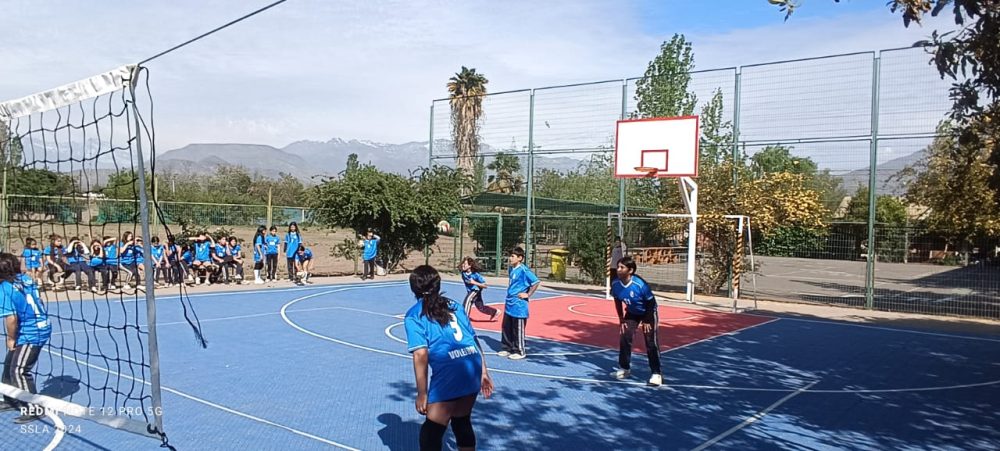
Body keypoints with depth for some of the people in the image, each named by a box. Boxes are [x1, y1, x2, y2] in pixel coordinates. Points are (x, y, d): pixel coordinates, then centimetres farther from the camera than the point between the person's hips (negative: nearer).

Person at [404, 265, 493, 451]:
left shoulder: (414, 315, 5)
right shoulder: (453, 304, 20)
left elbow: (421, 354, -6)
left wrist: (422, 394, -3)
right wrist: (483, 372, 22)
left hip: (448, 374, -6)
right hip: (473, 367, 6)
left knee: (430, 434, 6)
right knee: (462, 422, 24)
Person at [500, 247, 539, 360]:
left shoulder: (523, 270, -17)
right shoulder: (511, 269, 8)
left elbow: (536, 282, -21)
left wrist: (528, 294, -16)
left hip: (518, 305, -8)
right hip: (509, 304, 8)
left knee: (518, 330, 2)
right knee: (506, 328, 14)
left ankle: (519, 352, 13)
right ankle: (507, 348, 27)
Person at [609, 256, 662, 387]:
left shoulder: (640, 284, -36)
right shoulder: (615, 285, -20)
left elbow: (651, 302, -23)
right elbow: (618, 302, -1)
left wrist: (647, 321, -19)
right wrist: (621, 320, -3)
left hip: (648, 313, -5)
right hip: (632, 313, 5)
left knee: (651, 343, -9)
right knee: (624, 339, 1)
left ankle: (656, 373, 0)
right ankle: (624, 368, 17)